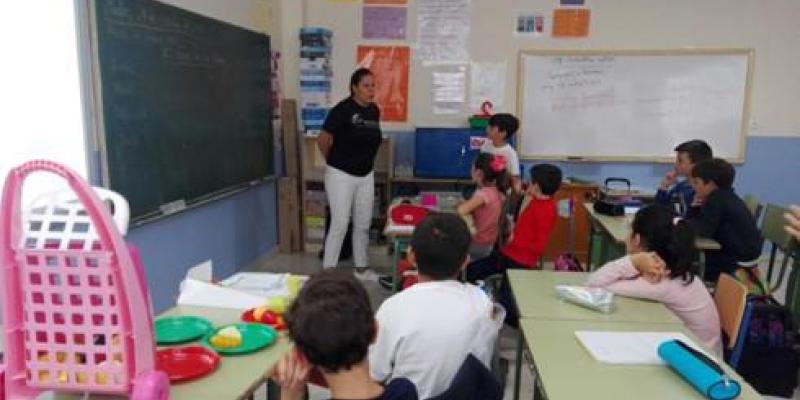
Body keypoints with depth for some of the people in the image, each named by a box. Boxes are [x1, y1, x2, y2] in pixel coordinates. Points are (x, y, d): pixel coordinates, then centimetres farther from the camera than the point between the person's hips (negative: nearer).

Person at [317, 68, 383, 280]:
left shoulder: (375, 111, 5)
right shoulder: (343, 109, -15)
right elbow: (323, 140, -11)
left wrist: (364, 161, 15)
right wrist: (334, 161, 3)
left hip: (366, 176, 6)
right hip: (341, 175, -6)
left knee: (363, 225, 12)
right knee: (340, 225, -4)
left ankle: (361, 269, 26)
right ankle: (327, 271, 8)